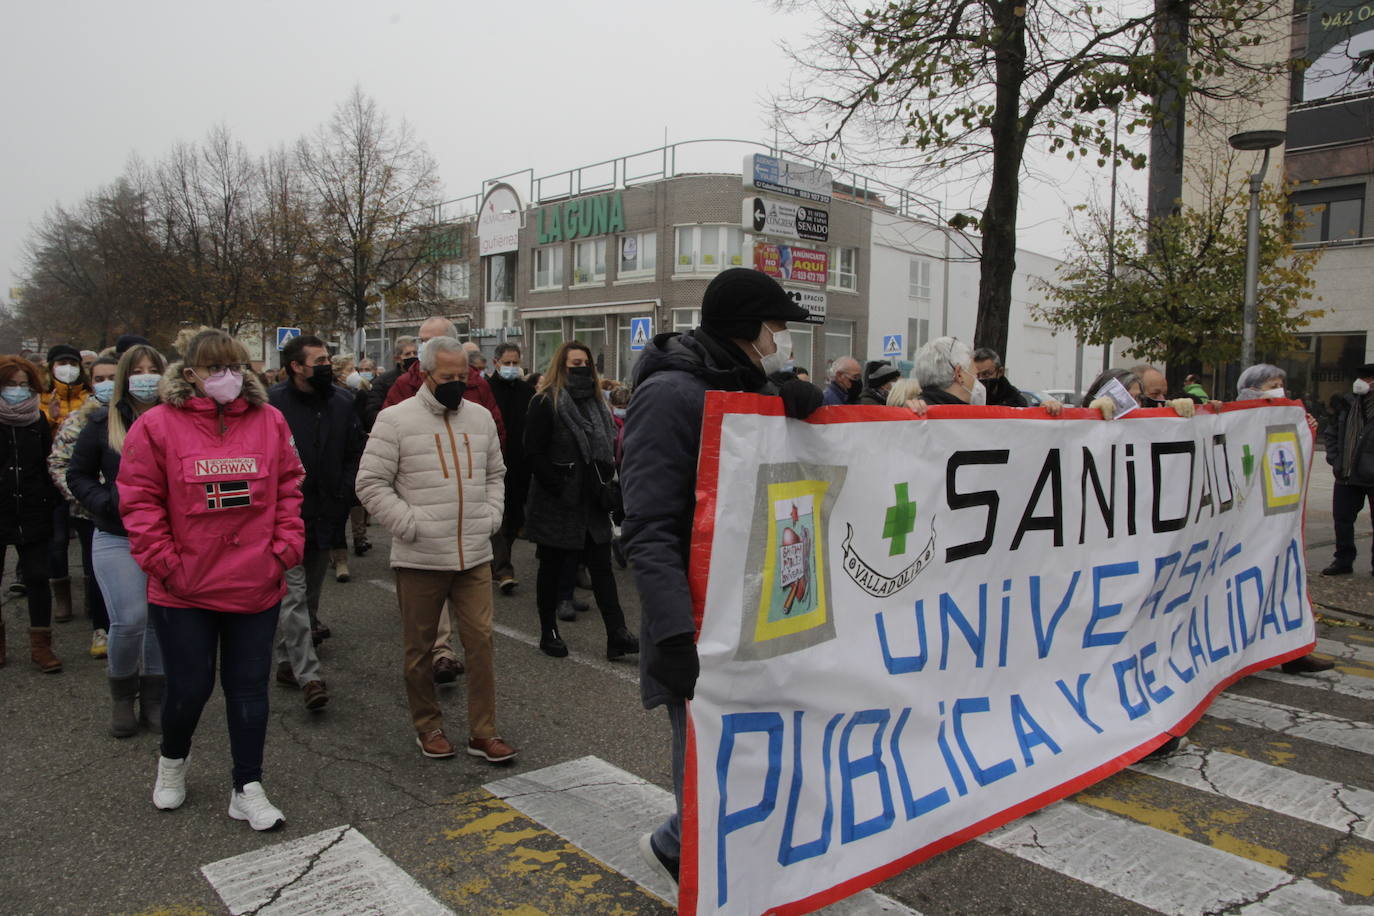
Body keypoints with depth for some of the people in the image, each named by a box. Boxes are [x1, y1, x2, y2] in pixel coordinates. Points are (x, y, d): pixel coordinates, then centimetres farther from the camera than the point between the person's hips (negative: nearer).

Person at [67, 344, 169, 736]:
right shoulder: (104, 422, 2)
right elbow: (78, 475, 8)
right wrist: (110, 504, -8)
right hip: (118, 538, -1)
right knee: (130, 619, -11)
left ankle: (154, 700, 23)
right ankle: (123, 695, 16)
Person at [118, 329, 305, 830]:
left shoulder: (269, 421, 3)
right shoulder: (157, 425, -5)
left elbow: (288, 488, 6)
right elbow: (139, 501, -5)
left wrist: (285, 548, -2)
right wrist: (164, 562, -10)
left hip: (256, 586, 2)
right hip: (184, 591, -2)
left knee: (249, 688, 9)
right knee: (189, 687, 9)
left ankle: (248, 789, 23)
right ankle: (172, 761, 41)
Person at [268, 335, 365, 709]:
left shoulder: (341, 401, 5)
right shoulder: (273, 404, -10)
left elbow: (354, 454, 10)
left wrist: (341, 498, 0)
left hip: (326, 515, 6)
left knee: (311, 590, 17)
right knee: (294, 594, -7)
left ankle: (288, 659, 35)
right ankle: (308, 675, -6)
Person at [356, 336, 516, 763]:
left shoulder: (480, 417, 10)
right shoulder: (396, 419, -5)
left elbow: (495, 474, 21)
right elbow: (371, 483, -6)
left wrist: (490, 516, 7)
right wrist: (410, 524, -12)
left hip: (474, 555, 4)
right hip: (419, 559, -3)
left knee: (481, 640, 2)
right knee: (420, 647, 9)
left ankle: (483, 732, 13)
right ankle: (427, 727, 28)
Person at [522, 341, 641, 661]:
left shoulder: (596, 402, 14)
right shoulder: (545, 403, -8)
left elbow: (607, 448, 20)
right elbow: (534, 453, -14)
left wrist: (606, 484, 7)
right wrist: (559, 489, -18)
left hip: (591, 503, 6)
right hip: (556, 504, -6)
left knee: (602, 567, 3)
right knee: (552, 568, 7)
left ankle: (617, 635, 4)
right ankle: (548, 633, 20)